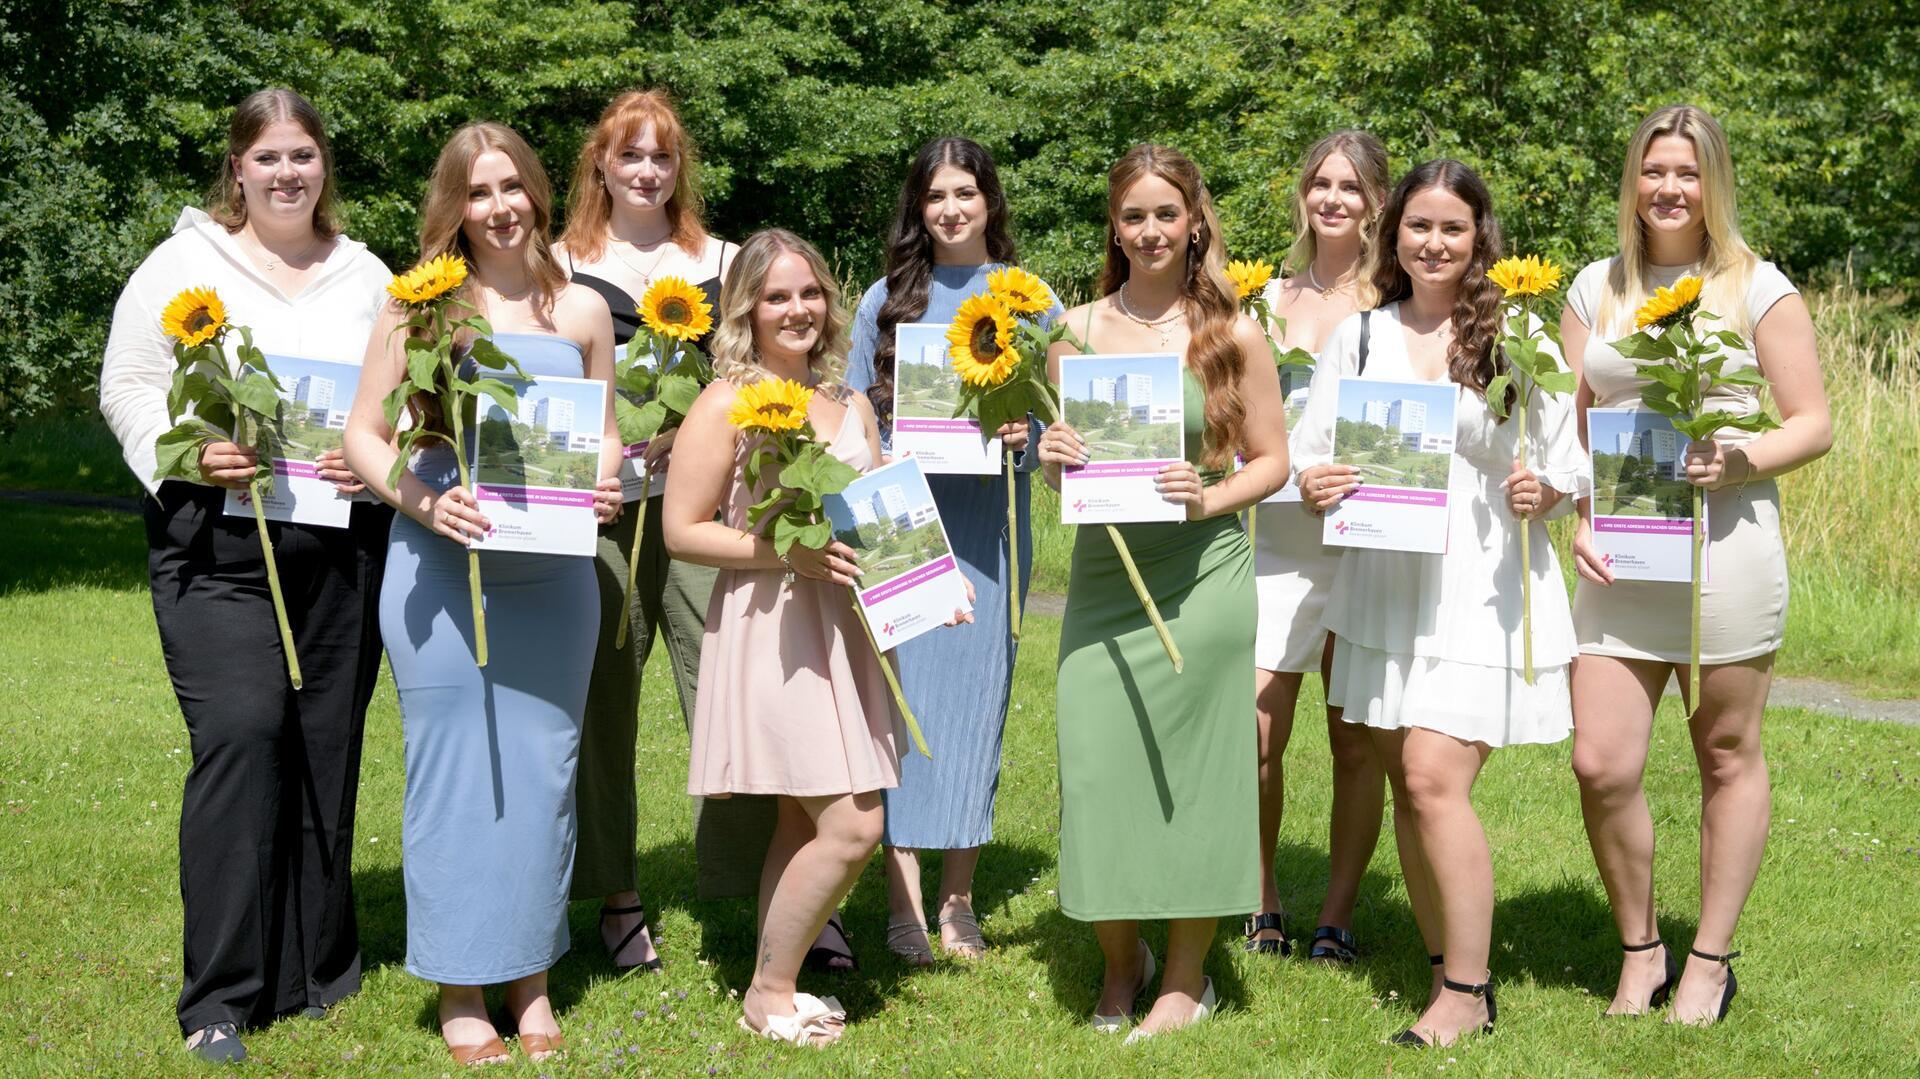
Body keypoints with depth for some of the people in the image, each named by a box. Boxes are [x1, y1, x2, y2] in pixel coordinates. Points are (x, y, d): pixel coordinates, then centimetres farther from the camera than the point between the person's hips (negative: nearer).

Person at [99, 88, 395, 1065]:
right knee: (241, 734, -14)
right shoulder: (183, 264, 5)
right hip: (217, 546, -3)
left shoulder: (367, 276, 14)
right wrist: (186, 456, -16)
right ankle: (220, 1000, -6)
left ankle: (315, 971, 20)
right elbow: (128, 385, 2)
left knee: (327, 747, 6)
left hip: (341, 546, 3)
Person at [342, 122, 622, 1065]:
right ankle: (459, 992, 12)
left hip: (552, 571, 3)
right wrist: (421, 500, -17)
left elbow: (607, 432, 16)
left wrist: (603, 488, -6)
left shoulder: (581, 308, 10)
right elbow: (365, 433, 1)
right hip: (441, 566, -2)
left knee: (542, 766, 7)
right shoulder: (418, 303, 2)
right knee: (453, 768, 1)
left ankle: (531, 979, 20)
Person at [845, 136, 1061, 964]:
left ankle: (958, 902, 11)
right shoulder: (887, 298, 10)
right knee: (903, 695, -5)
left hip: (989, 521, 0)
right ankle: (902, 902, -2)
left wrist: (1027, 435, -11)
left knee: (977, 694, 2)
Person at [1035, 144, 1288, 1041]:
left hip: (1201, 580, -2)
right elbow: (1058, 470, 13)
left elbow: (1272, 460, 3)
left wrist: (1208, 498, -14)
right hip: (1103, 573, 2)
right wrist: (1052, 460, -9)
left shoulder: (1233, 335, 0)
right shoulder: (1080, 330, 7)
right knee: (1096, 762, 1)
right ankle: (1120, 960, 24)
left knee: (1190, 763, 2)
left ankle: (1187, 976, 19)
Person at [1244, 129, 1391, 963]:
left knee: (1357, 741, 4)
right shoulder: (1270, 299, 10)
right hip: (1278, 541, 2)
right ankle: (1262, 905, 14)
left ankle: (1337, 917, 17)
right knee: (1252, 737, -6)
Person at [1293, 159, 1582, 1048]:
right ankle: (1445, 967, 23)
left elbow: (1567, 467, 2)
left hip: (1483, 589, -4)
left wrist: (1539, 493, -19)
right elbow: (1309, 452, 9)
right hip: (1383, 585, 4)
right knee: (1408, 785, 9)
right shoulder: (1358, 337, 9)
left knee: (1434, 780, -12)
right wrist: (1314, 485, -13)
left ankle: (1468, 996, 0)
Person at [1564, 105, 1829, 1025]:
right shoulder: (1596, 288, 12)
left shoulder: (1756, 287, 2)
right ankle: (1639, 951, 16)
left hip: (1725, 548, -3)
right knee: (1600, 764, -4)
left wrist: (1738, 461, -17)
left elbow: (1814, 425, 0)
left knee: (1728, 756, 7)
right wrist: (1577, 517, -2)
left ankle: (1710, 961, 21)